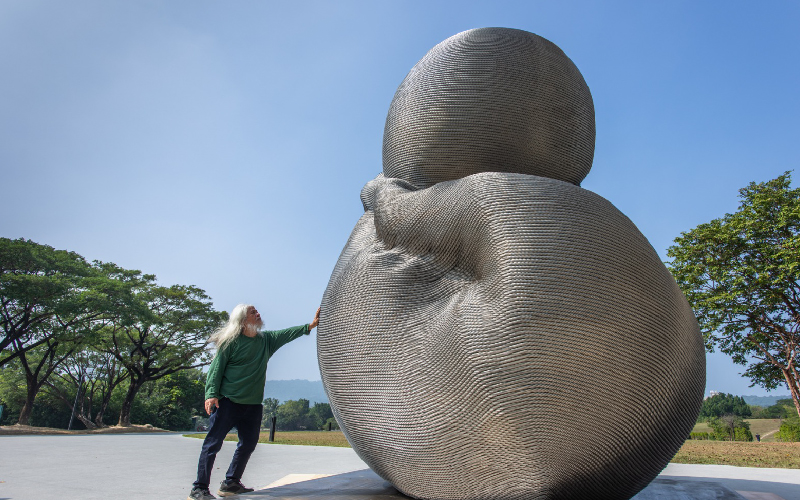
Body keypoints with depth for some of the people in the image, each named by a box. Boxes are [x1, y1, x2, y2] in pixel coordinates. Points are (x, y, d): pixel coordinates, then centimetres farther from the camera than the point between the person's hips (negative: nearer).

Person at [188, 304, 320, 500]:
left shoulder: (266, 340, 10)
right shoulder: (231, 341, -6)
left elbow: (288, 333, 6)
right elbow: (216, 368, -7)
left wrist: (310, 325, -5)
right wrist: (211, 394, -17)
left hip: (253, 404, 6)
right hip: (227, 401, -6)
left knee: (248, 443, 10)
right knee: (213, 443, -4)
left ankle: (231, 483, 24)